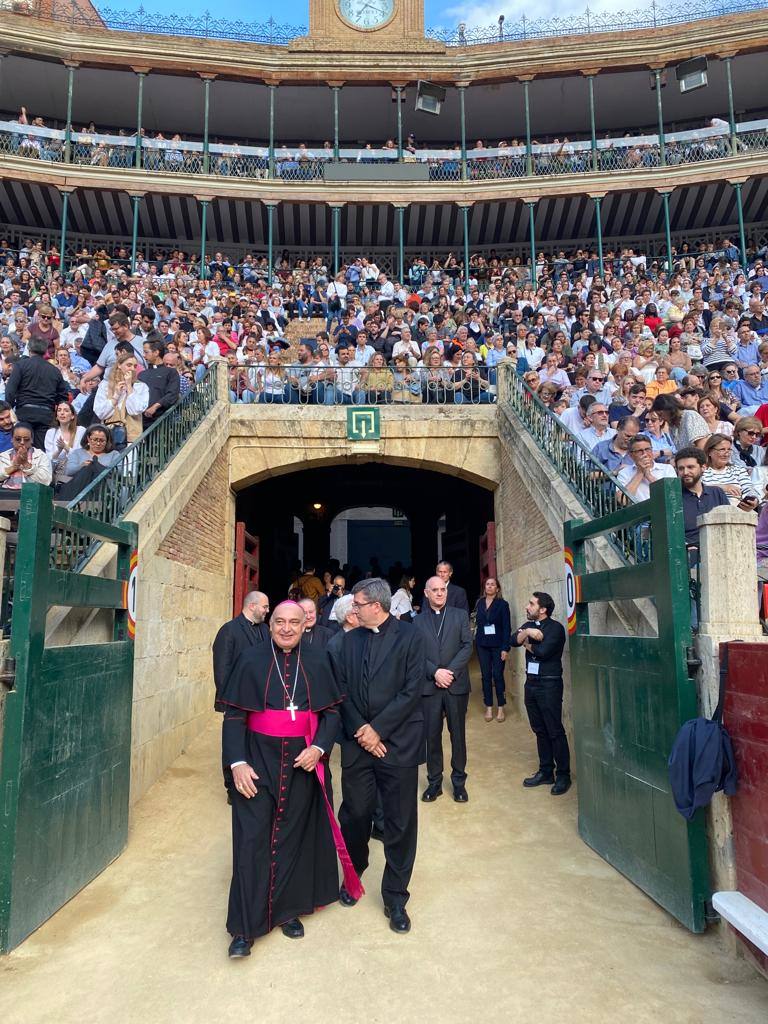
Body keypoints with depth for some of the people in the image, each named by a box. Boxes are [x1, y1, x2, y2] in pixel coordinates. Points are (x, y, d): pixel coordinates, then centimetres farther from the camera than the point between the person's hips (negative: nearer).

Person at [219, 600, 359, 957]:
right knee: (252, 840, 0)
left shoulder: (317, 663, 1)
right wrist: (237, 762, -14)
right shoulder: (251, 660, -5)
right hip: (258, 761, -2)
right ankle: (245, 926, 13)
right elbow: (234, 716, -5)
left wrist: (319, 747, -12)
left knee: (294, 837, 11)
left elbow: (332, 712, 4)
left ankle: (287, 909, 30)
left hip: (302, 763, 2)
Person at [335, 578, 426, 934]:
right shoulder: (350, 640, 8)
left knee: (400, 824, 6)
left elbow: (412, 691, -10)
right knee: (354, 816, 13)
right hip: (357, 743, 3)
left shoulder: (410, 637, -5)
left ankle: (395, 898, 23)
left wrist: (378, 730, -12)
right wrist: (360, 730, -7)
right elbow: (342, 689, 5)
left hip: (397, 744, -3)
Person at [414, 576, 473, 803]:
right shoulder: (418, 621, 6)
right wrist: (435, 672, -15)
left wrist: (451, 671, -13)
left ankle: (459, 781, 22)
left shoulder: (460, 616, 6)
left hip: (456, 684, 0)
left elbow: (467, 646, -2)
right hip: (429, 686, 0)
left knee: (458, 734, 8)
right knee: (432, 735, 6)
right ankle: (434, 782, 19)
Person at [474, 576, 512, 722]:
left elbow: (507, 627, -6)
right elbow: (477, 622, 6)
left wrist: (505, 648, -12)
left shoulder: (503, 604, -3)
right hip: (482, 645, 3)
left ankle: (500, 709, 9)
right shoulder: (479, 603, 7)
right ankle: (489, 708, 13)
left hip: (497, 645, -3)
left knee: (498, 675, -2)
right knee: (486, 676, 5)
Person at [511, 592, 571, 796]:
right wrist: (527, 632, -22)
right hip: (531, 683, 7)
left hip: (549, 685, -7)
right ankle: (546, 772, 23)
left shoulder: (555, 628, -10)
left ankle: (563, 775, 8)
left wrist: (527, 644, -4)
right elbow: (514, 641, -5)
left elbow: (542, 652, -22)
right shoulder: (528, 625, 11)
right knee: (540, 731, 13)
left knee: (555, 731, -2)